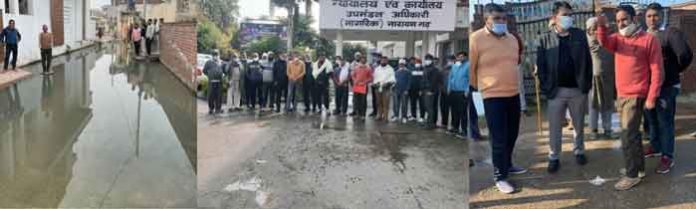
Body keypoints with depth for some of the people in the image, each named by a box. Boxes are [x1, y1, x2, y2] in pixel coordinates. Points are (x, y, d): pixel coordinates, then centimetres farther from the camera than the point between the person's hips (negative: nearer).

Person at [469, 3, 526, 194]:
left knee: (512, 135, 17)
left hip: (514, 94, 6)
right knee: (499, 139, -3)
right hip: (493, 97, -6)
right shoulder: (476, 39, -13)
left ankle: (507, 165, 37)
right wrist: (482, 87, 5)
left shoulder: (512, 39, 6)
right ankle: (499, 177, 9)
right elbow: (470, 70, -7)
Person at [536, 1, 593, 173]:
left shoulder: (580, 35, 2)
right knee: (555, 127, 4)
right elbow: (540, 65, -2)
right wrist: (545, 87, -8)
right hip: (556, 90, -1)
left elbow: (588, 61, 3)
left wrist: (587, 85, -2)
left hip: (578, 89, 2)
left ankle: (579, 151, 33)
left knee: (579, 125, 15)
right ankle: (554, 158, 15)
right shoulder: (546, 38, -2)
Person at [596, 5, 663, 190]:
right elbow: (604, 42, -15)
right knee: (632, 133, 18)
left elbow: (656, 70, -11)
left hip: (636, 96, -7)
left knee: (627, 136, -7)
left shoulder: (649, 39, -9)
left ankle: (632, 175, 3)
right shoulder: (618, 39, 8)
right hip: (621, 95, 7)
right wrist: (601, 26, -34)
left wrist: (651, 98, -14)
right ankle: (639, 166, 32)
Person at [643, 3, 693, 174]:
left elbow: (685, 54, -22)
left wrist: (675, 70, -8)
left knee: (665, 122, 0)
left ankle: (667, 156, 9)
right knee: (652, 120, 20)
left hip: (667, 87, -6)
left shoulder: (671, 33, -12)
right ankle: (655, 146, 37)